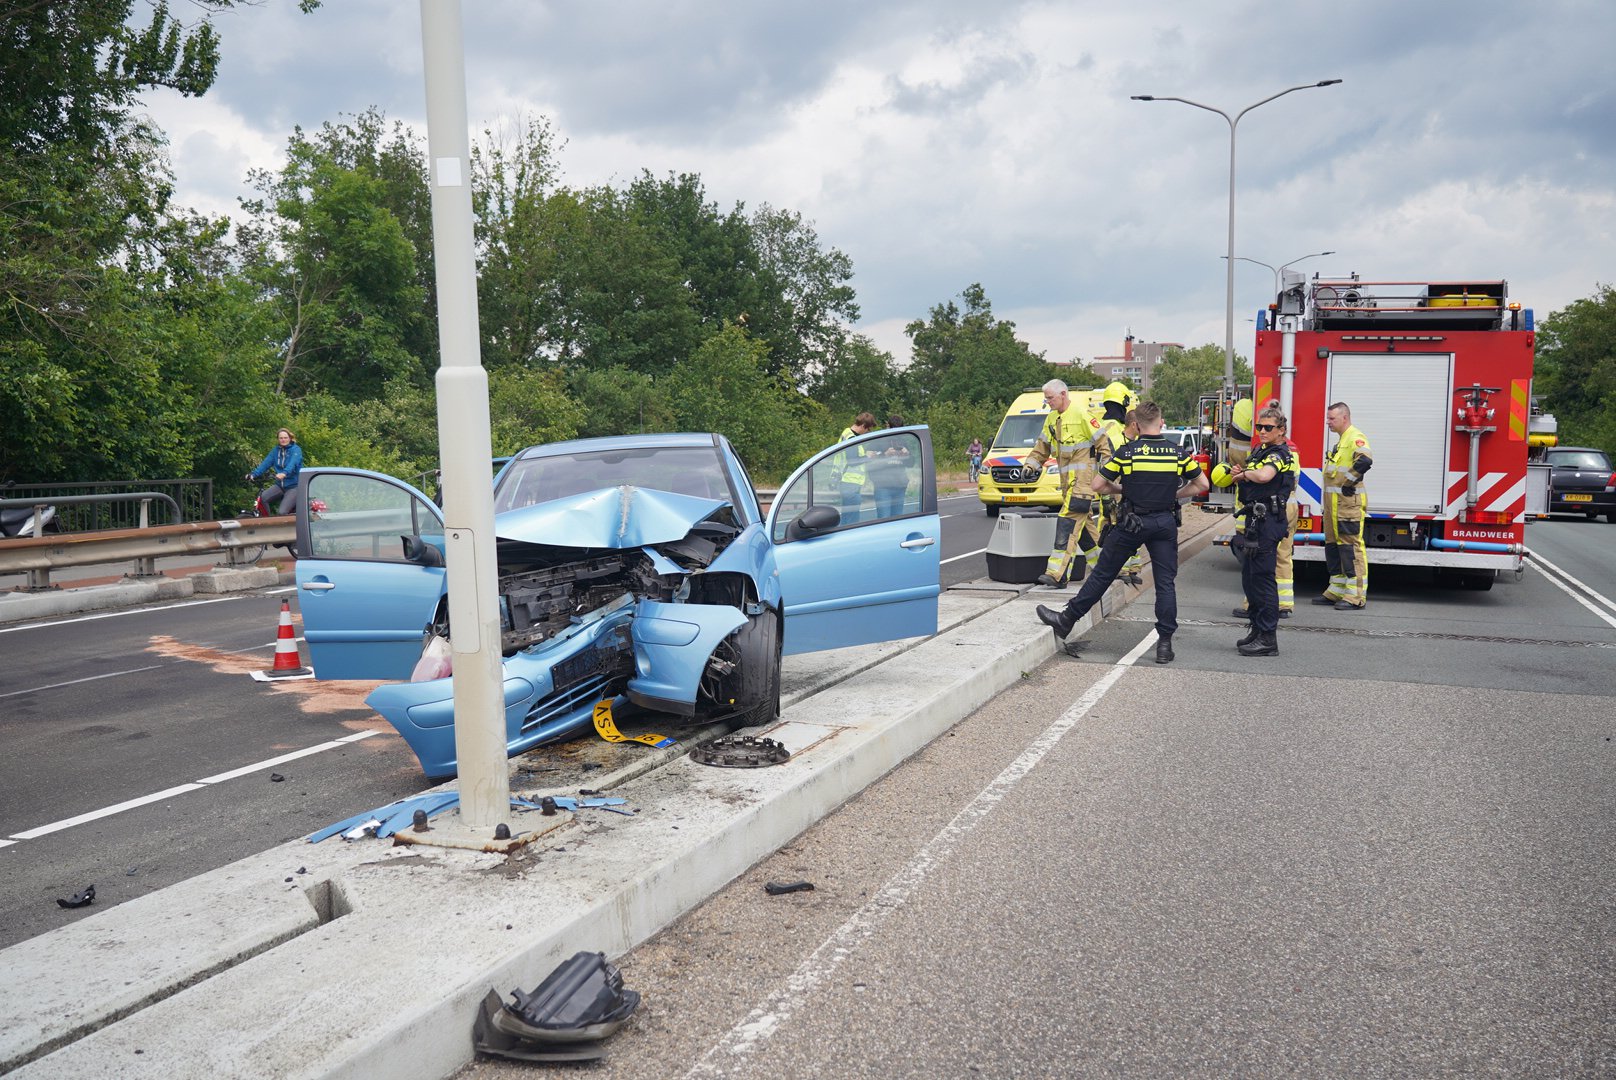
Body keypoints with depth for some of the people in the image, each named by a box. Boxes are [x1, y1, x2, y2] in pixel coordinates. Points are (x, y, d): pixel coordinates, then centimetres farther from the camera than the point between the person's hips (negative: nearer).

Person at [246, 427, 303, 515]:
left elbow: (293, 463, -25)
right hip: (280, 485, 6)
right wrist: (253, 474, -14)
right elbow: (266, 463, 1)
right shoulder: (276, 450, 11)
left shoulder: (296, 449, -7)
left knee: (281, 512, -21)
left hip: (294, 486, -6)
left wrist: (284, 473, -45)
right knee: (262, 497, -18)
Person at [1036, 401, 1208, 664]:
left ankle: (1066, 620, 16)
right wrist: (1174, 495, 14)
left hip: (1132, 522, -2)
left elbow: (1098, 485, -5)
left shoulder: (1126, 452, -7)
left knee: (1103, 574, 7)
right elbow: (1201, 484, 6)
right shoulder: (1179, 453, 0)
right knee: (1166, 583, 5)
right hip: (1165, 523, 2)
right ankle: (1165, 643, 4)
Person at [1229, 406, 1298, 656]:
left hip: (1267, 522, -10)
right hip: (1257, 521, 10)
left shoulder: (1281, 455, -14)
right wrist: (1240, 474, 2)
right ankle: (1257, 629, 27)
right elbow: (1248, 476, 25)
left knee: (1262, 578, -8)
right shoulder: (1260, 451, 16)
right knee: (1249, 577, 16)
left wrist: (1245, 473, -13)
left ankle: (1267, 639, -4)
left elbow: (1263, 476, -34)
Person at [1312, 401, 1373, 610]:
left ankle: (1356, 597, -7)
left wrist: (1349, 482, -22)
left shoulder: (1355, 437, -12)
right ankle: (1336, 591, 21)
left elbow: (1365, 460, -32)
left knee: (1351, 546, -9)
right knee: (1333, 545, 14)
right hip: (1334, 503, 11)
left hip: (1348, 503, -11)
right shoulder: (1341, 440, 20)